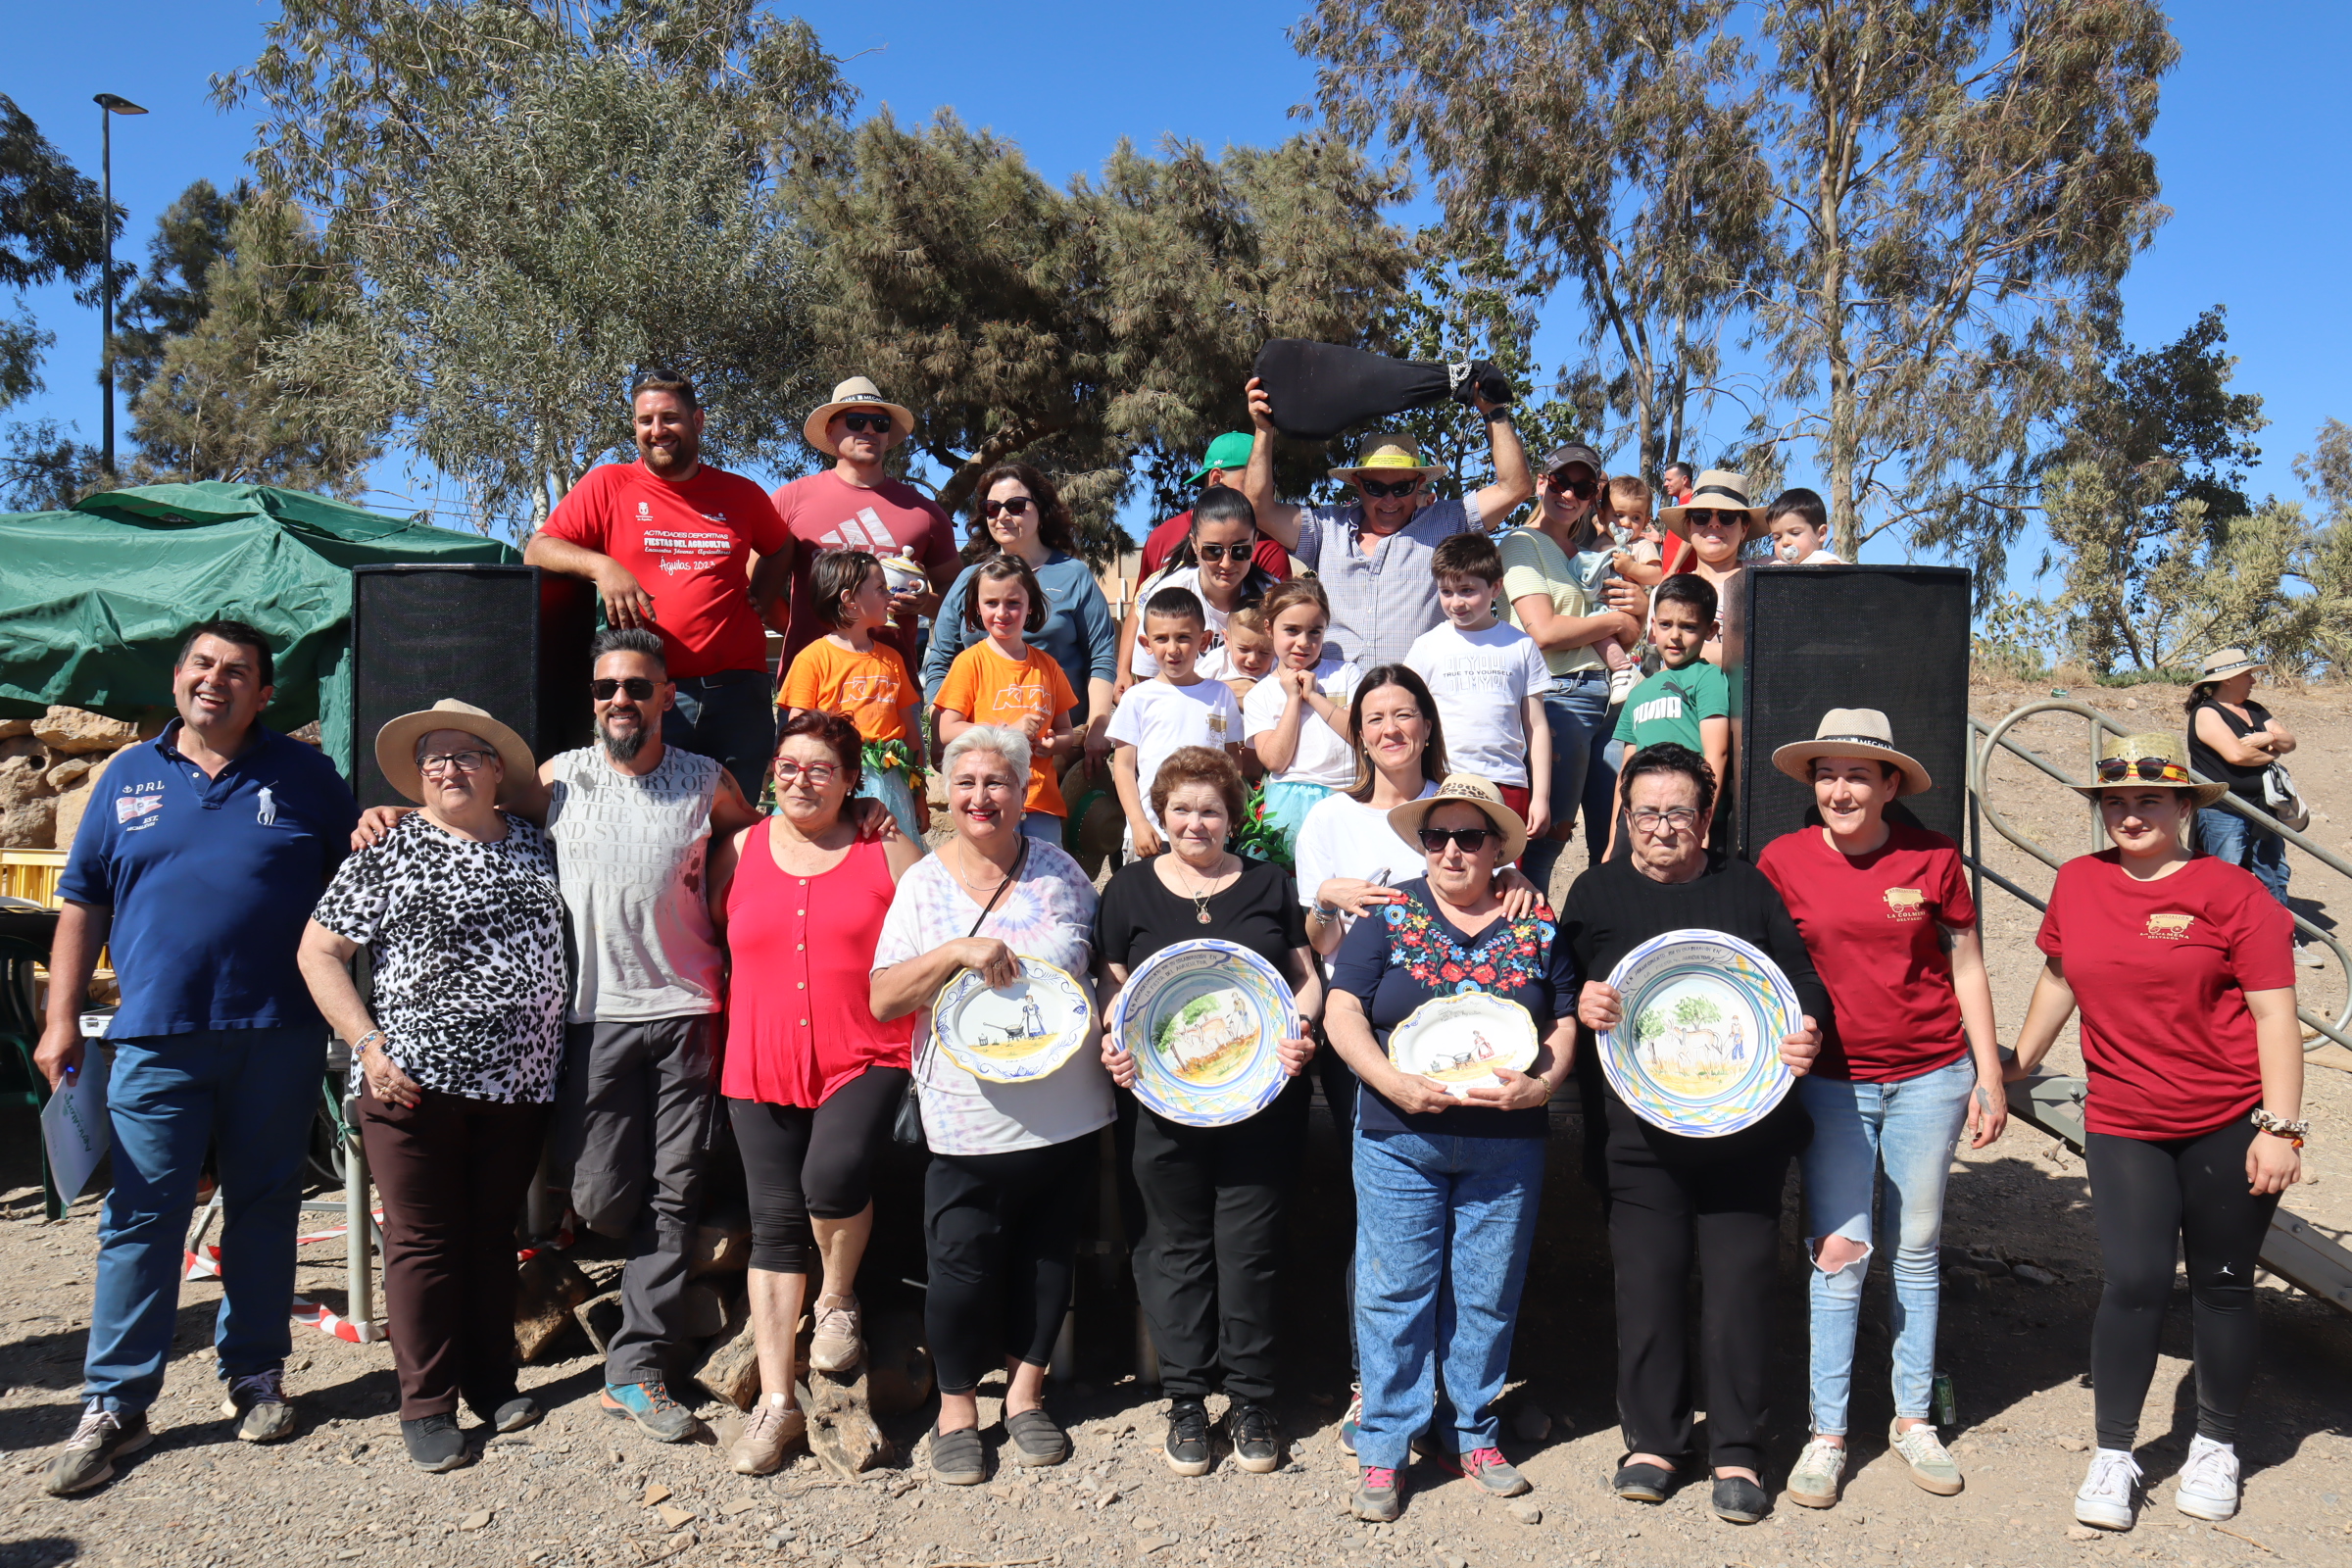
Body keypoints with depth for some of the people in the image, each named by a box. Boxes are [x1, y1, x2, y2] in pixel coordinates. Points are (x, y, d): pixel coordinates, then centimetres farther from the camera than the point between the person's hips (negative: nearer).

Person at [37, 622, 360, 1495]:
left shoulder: (304, 776, 6)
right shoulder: (129, 778, 10)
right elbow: (82, 905, 11)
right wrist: (62, 1021, 6)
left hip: (278, 1035, 0)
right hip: (156, 1036, 1)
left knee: (264, 1208, 10)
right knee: (140, 1218, 1)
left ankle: (255, 1374, 24)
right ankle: (114, 1405, 11)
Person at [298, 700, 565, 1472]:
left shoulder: (536, 846, 9)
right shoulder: (389, 852, -2)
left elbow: (570, 938, 18)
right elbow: (319, 951, -3)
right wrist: (368, 1044, -12)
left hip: (517, 1083, 3)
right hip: (416, 1081, -3)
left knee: (494, 1232, 14)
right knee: (423, 1238, 3)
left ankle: (493, 1381, 27)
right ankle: (427, 1403, 15)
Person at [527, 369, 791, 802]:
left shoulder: (741, 493, 12)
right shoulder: (608, 485, 6)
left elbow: (780, 550, 31)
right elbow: (536, 550, 2)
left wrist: (761, 601, 12)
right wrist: (601, 565, -15)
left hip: (738, 690, 2)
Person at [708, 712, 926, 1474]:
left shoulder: (888, 853, 4)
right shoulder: (738, 851, 10)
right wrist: (713, 1020, 5)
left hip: (866, 1059, -3)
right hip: (763, 1066, 3)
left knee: (831, 1179, -26)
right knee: (776, 1221, 5)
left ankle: (837, 1302, 7)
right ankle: (776, 1403, 14)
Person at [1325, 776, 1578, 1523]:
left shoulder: (1537, 926, 7)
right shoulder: (1388, 916, 1)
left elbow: (1563, 1023, 8)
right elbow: (1342, 1013, -3)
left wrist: (1540, 1084, -11)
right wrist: (1395, 1084, -17)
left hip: (1506, 1144, 2)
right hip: (1400, 1138, -1)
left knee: (1487, 1294, 9)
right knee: (1394, 1291, 2)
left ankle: (1468, 1433, 27)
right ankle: (1383, 1446, 15)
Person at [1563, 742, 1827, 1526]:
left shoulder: (1748, 888, 11)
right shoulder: (1596, 891, 9)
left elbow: (1802, 977, 10)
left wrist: (1806, 1032, -10)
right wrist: (1582, 1005, -16)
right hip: (1637, 1128, 0)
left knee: (1740, 1278, 2)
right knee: (1649, 1278, 4)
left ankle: (1737, 1451, 16)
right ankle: (1652, 1439, 20)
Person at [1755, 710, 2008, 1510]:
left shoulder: (1932, 857, -3)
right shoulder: (1783, 860, -3)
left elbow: (1967, 968, 4)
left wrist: (1989, 1075, 3)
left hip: (1929, 1076, 1)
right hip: (1832, 1081, -1)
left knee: (1918, 1249, 12)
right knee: (1839, 1253, -1)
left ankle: (1914, 1418, 27)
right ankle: (1826, 1432, 11)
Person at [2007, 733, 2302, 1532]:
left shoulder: (2232, 891, -8)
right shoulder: (2077, 882, 2)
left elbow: (2275, 1014, -8)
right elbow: (2059, 979, 16)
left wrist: (2280, 1127, -13)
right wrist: (2015, 1066, 22)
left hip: (2229, 1127, -2)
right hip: (2122, 1128, 2)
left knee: (2223, 1286, 10)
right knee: (2134, 1283, -3)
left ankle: (2217, 1446, 31)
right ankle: (2113, 1456, 12)